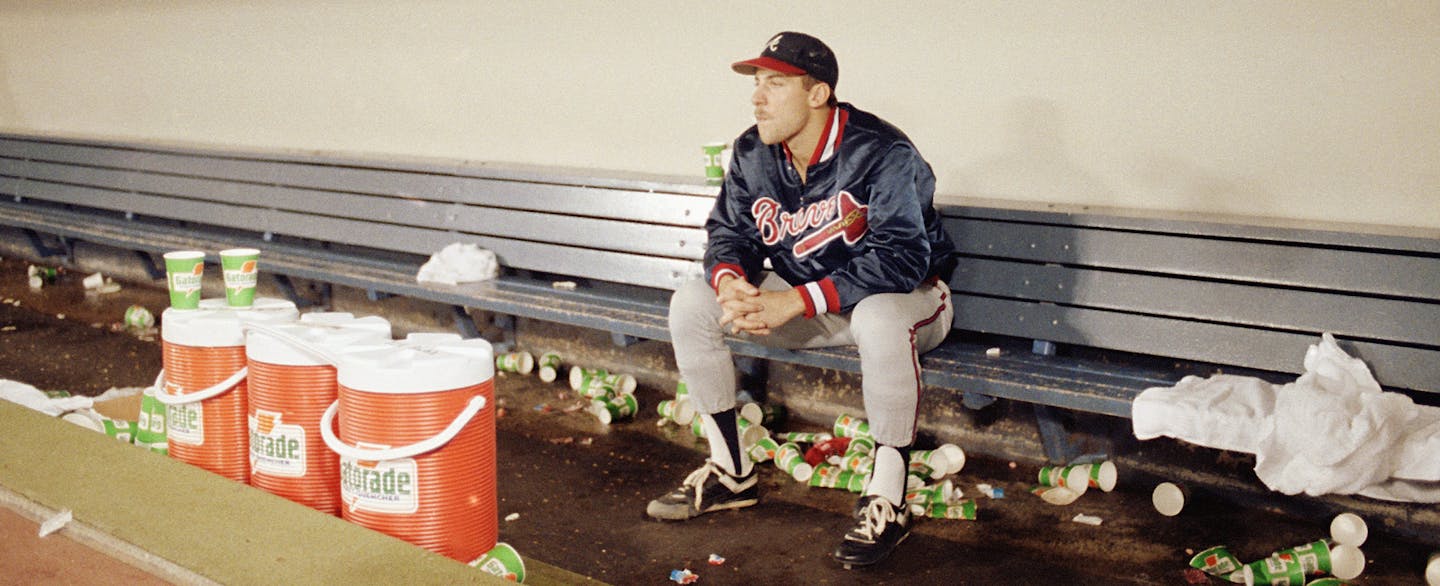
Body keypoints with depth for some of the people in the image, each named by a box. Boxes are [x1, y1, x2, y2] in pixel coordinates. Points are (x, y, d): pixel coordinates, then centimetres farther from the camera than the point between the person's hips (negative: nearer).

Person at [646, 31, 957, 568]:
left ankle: (887, 502, -27)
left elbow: (899, 258, -31)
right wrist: (730, 282, -22)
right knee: (690, 304, -7)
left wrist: (794, 303, -37)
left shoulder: (881, 154, -24)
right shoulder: (752, 154, -4)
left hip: (906, 297, -6)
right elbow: (729, 233, 5)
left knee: (880, 319, -43)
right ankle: (730, 473, 1)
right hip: (802, 300, 6)